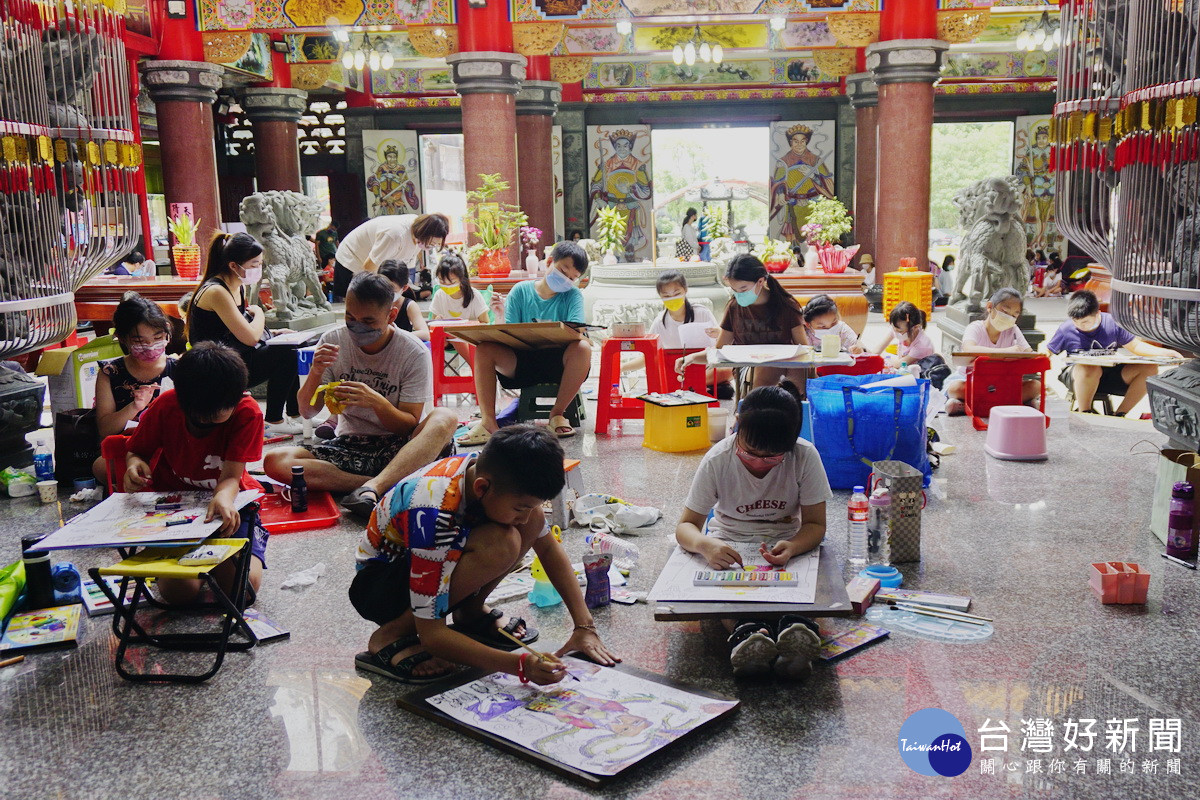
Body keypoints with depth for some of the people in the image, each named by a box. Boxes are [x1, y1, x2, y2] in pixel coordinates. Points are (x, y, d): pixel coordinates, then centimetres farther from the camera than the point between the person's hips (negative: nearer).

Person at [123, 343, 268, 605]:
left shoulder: (247, 413, -18)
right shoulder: (165, 406, -12)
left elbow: (231, 476, -23)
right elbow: (136, 451, 4)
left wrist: (224, 498, -48)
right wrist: (135, 464, -22)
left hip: (227, 502, 0)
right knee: (179, 590, -24)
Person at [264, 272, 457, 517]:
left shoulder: (414, 352, -9)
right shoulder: (333, 341, -1)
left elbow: (410, 425, -9)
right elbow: (308, 412, 2)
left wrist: (377, 402, -28)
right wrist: (315, 373, -18)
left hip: (395, 448, -2)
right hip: (348, 445, 3)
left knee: (444, 419, -33)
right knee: (275, 462, -25)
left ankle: (371, 488, -45)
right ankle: (392, 485, -29)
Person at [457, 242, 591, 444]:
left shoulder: (573, 295, 4)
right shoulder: (521, 290, 7)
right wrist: (500, 317, -20)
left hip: (559, 363, -1)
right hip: (522, 363, 1)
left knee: (582, 347, -32)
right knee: (484, 349, -22)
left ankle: (557, 413, -16)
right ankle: (488, 421, -23)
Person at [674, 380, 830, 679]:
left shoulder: (805, 457, -16)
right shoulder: (718, 460, -16)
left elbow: (815, 523, -9)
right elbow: (685, 526, -15)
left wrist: (791, 548, -34)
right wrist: (706, 545, -40)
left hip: (788, 544, 0)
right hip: (729, 545, 0)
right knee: (717, 574, -37)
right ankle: (744, 632, -58)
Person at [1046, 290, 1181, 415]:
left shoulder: (1112, 323, -6)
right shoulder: (1066, 330, -9)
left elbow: (1135, 346, 6)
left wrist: (1165, 353, -6)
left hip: (1110, 376, 4)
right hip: (1076, 377, -4)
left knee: (1150, 368, -15)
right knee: (1090, 368, -41)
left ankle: (1119, 414, -9)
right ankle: (1084, 413, -18)